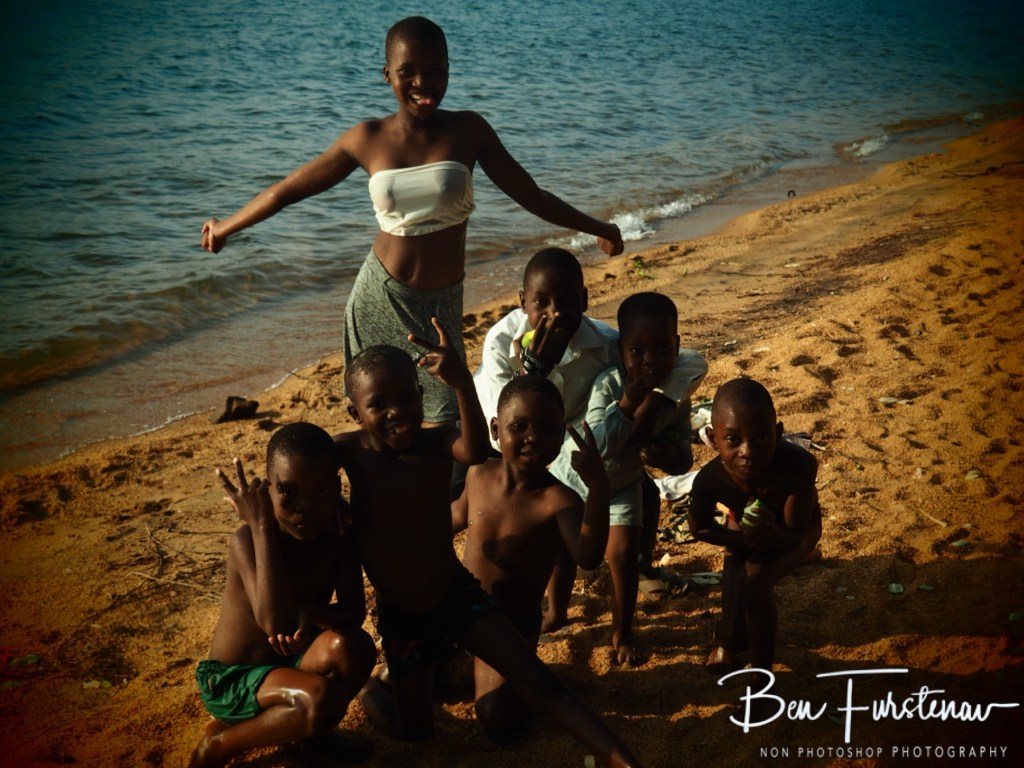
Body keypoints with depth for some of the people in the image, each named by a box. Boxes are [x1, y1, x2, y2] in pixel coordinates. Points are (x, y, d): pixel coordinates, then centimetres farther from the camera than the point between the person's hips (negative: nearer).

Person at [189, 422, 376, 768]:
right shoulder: (248, 541, -26)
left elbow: (355, 610, -15)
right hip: (230, 679, -5)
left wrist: (311, 613, -37)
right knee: (320, 700, -34)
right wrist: (261, 525, -39)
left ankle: (307, 728, 5)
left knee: (352, 647, -27)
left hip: (291, 664, 5)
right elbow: (277, 625, -39)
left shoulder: (338, 532, -9)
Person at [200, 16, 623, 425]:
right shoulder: (367, 139, -2)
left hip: (441, 304, -1)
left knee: (450, 423, -11)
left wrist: (598, 228, 9)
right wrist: (225, 227, 17)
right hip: (380, 298, 1)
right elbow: (287, 190, 8)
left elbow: (530, 194, 5)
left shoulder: (469, 130, -3)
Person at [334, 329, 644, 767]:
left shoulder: (437, 442, -20)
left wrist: (462, 382, -59)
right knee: (415, 731, 15)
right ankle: (371, 689, 45)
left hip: (458, 594, -1)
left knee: (538, 683, -10)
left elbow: (476, 452, -43)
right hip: (398, 617, 1)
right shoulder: (350, 451, -17)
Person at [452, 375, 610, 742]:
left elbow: (588, 557, -45)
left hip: (513, 624, -4)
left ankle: (504, 672, 18)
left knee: (500, 725, -14)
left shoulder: (558, 499, -26)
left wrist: (598, 487, -55)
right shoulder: (479, 474, -11)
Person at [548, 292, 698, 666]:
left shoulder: (677, 398, -19)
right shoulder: (609, 385, -33)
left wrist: (672, 457, -35)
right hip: (576, 476, -2)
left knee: (624, 553, -3)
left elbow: (683, 455, -12)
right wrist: (629, 402, -47)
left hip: (622, 485, 2)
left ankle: (622, 632, 18)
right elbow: (597, 445, -41)